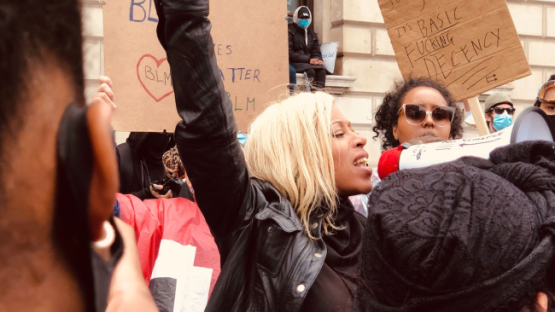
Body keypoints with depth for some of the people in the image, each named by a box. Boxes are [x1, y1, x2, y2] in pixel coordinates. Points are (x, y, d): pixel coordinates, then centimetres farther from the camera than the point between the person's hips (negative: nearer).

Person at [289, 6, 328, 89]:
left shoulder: (312, 34, 20)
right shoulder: (290, 31, 0)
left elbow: (316, 52, 19)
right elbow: (290, 53, -9)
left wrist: (317, 60, -8)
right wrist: (308, 60, -18)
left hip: (309, 62, 5)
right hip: (294, 63, -5)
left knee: (321, 70, -28)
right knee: (310, 71, -35)